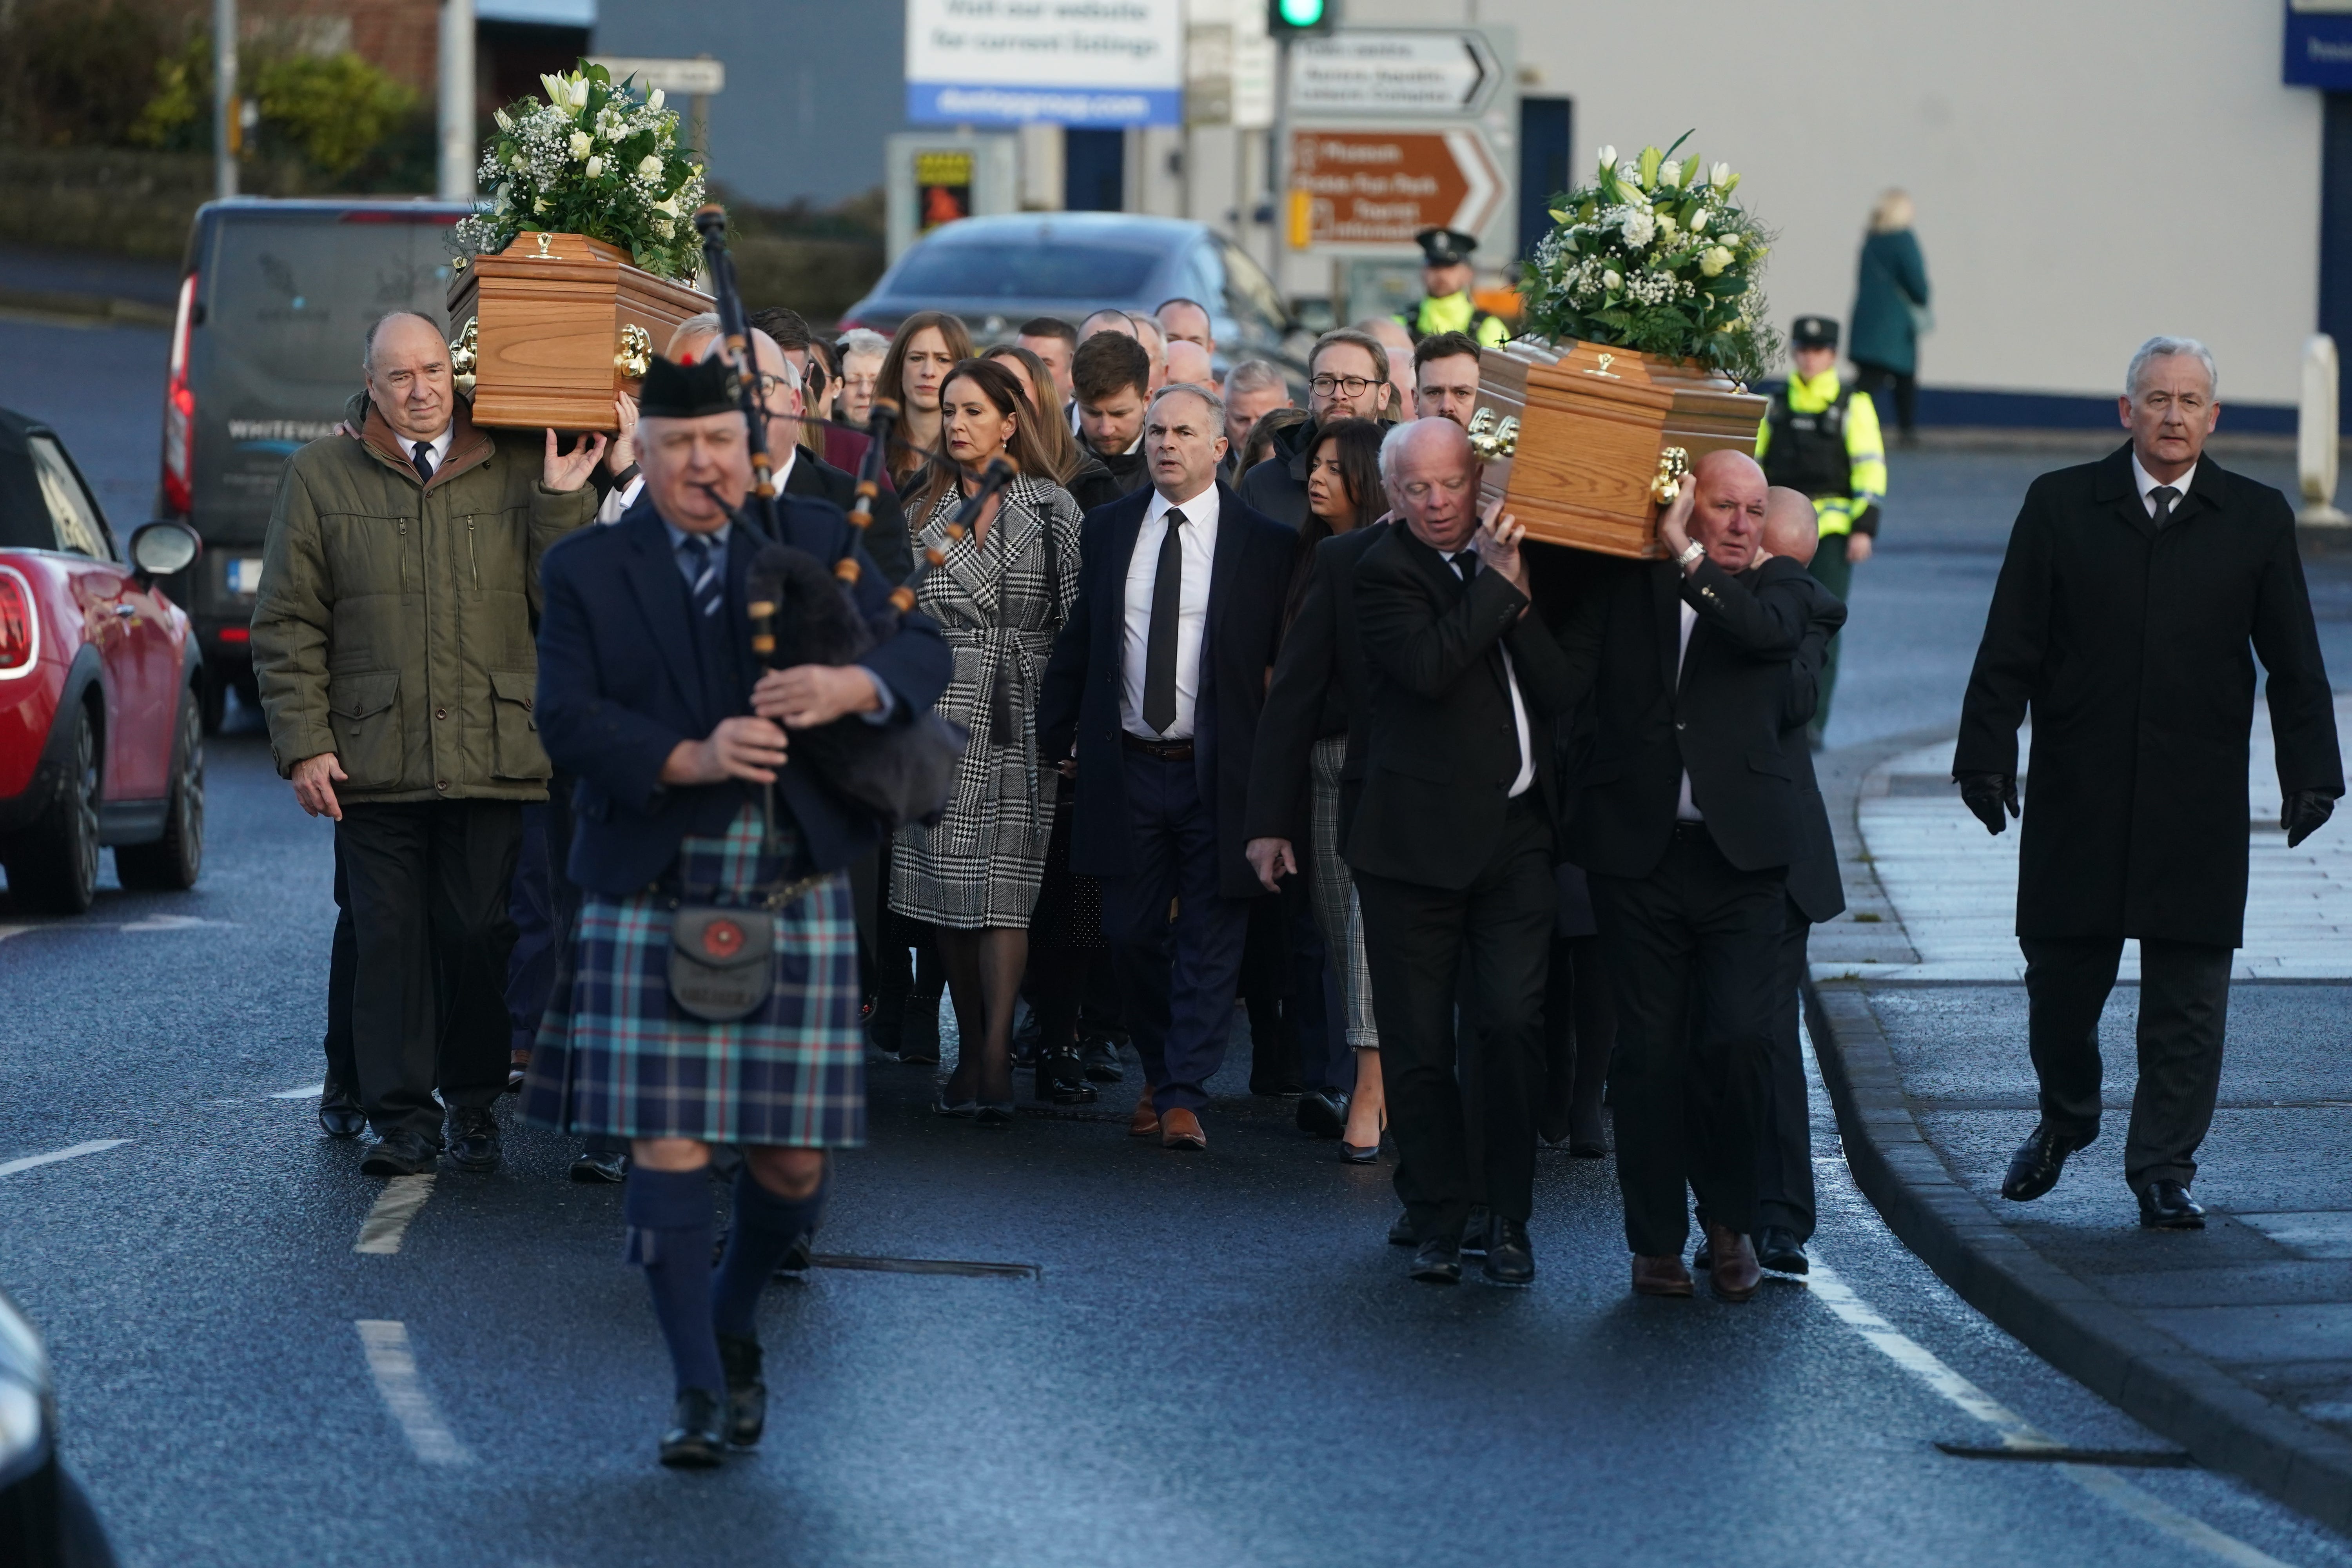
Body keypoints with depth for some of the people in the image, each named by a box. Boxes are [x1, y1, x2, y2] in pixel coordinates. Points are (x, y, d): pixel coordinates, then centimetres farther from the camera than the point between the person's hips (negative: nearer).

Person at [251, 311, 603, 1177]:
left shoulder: (518, 470, 8)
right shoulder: (323, 475, 7)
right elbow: (287, 626, 6)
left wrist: (562, 504, -8)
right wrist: (303, 744, -1)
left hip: (495, 756, 0)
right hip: (373, 758, 0)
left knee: (481, 936, 1)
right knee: (388, 938, -1)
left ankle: (473, 1108, 13)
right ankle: (401, 1115, 5)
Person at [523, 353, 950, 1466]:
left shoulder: (816, 541, 8)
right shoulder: (587, 571, 4)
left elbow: (923, 650, 5)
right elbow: (566, 718, -7)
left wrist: (857, 686, -18)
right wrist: (689, 760, -22)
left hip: (796, 905, 1)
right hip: (652, 904, -1)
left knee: (793, 1161, 3)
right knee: (666, 1143, -7)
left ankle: (734, 1326, 30)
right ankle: (699, 1390, 2)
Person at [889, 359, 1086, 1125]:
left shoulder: (1051, 508, 2)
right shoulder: (927, 511, 11)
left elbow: (1077, 617, 1)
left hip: (1019, 718, -3)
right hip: (942, 715, 3)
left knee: (1002, 884, -9)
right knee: (946, 886, 3)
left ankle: (996, 1061, -12)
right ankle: (970, 1052, 12)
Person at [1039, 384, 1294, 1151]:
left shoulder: (1265, 543, -3)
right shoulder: (1108, 530, 7)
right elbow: (1076, 642, 13)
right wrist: (1058, 736, 10)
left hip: (1220, 771, -3)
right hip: (1127, 766, 3)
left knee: (1209, 942, -1)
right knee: (1132, 931, 8)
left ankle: (1184, 1099, 3)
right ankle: (1159, 1074, 26)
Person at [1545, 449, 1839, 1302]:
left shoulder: (1776, 587, 7)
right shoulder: (1619, 582, 5)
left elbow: (1767, 628, -17)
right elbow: (1568, 680, -4)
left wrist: (1687, 556, -18)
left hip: (1740, 854, 0)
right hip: (1638, 849, 0)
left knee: (1737, 1040, -9)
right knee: (1649, 1051, 4)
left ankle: (1729, 1219, 13)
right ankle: (1656, 1242, 14)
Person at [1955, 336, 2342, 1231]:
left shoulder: (2258, 520, 5)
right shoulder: (2061, 506, 3)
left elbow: (2295, 664, 6)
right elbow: (2010, 647, 2)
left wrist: (2311, 773, -2)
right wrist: (1987, 755, -5)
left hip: (2198, 810, 0)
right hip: (2077, 801, 0)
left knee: (2188, 997, 1)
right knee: (2061, 973, 9)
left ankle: (2164, 1172, 10)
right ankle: (2064, 1120, 34)